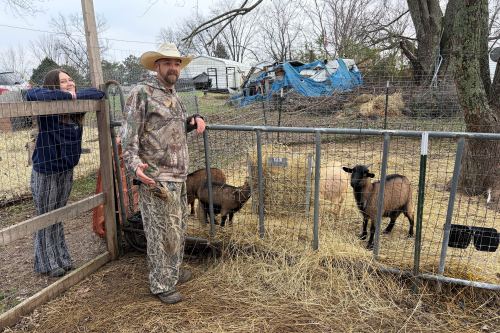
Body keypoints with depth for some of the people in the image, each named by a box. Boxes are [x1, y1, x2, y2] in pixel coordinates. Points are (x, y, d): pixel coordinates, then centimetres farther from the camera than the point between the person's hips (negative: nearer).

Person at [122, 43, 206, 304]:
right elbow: (129, 134, -13)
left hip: (179, 176, 9)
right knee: (163, 233, 0)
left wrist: (194, 120, 8)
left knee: (178, 228, 19)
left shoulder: (173, 94, 15)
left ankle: (173, 271, 37)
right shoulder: (142, 92, -9)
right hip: (157, 178, -9)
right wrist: (134, 163, -27)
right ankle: (162, 285, 16)